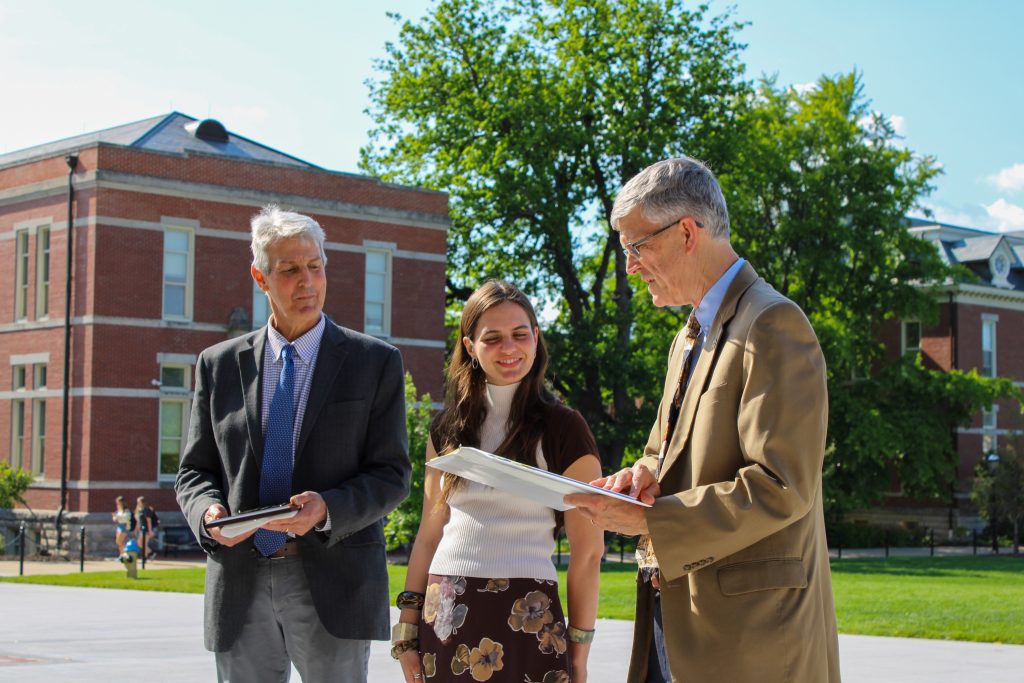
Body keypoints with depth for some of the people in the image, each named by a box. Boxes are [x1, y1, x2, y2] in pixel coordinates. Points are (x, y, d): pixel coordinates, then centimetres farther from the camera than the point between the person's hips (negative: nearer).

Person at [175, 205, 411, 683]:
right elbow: (195, 470, 12)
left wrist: (327, 509, -18)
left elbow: (392, 474, 0)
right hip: (241, 585, 2)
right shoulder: (219, 365, 11)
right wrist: (209, 513, -11)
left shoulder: (375, 362, 4)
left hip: (332, 584, -2)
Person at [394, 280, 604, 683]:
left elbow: (588, 551, -4)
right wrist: (408, 629, 8)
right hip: (446, 619, 4)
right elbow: (430, 534, 12)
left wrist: (578, 647, -6)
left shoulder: (563, 430, -4)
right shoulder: (448, 428, 10)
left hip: (525, 622, -4)